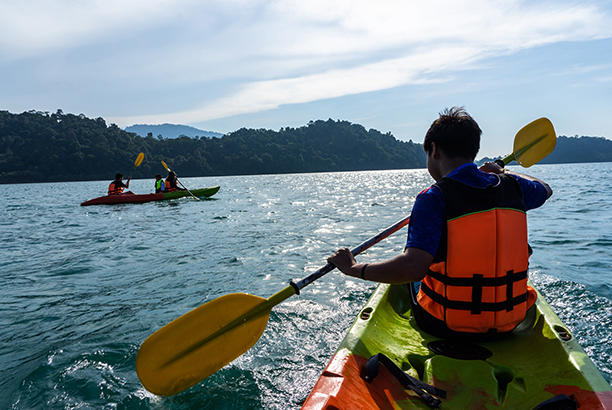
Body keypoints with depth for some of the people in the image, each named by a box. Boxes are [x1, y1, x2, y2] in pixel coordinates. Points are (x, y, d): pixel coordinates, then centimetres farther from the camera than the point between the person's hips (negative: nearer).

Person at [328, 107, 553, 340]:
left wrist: (353, 268, -19)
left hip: (446, 328, -4)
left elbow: (412, 268, -32)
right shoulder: (511, 186, -4)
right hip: (509, 324, 4)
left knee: (403, 276, 26)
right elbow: (545, 189, 21)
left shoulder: (434, 198, -21)